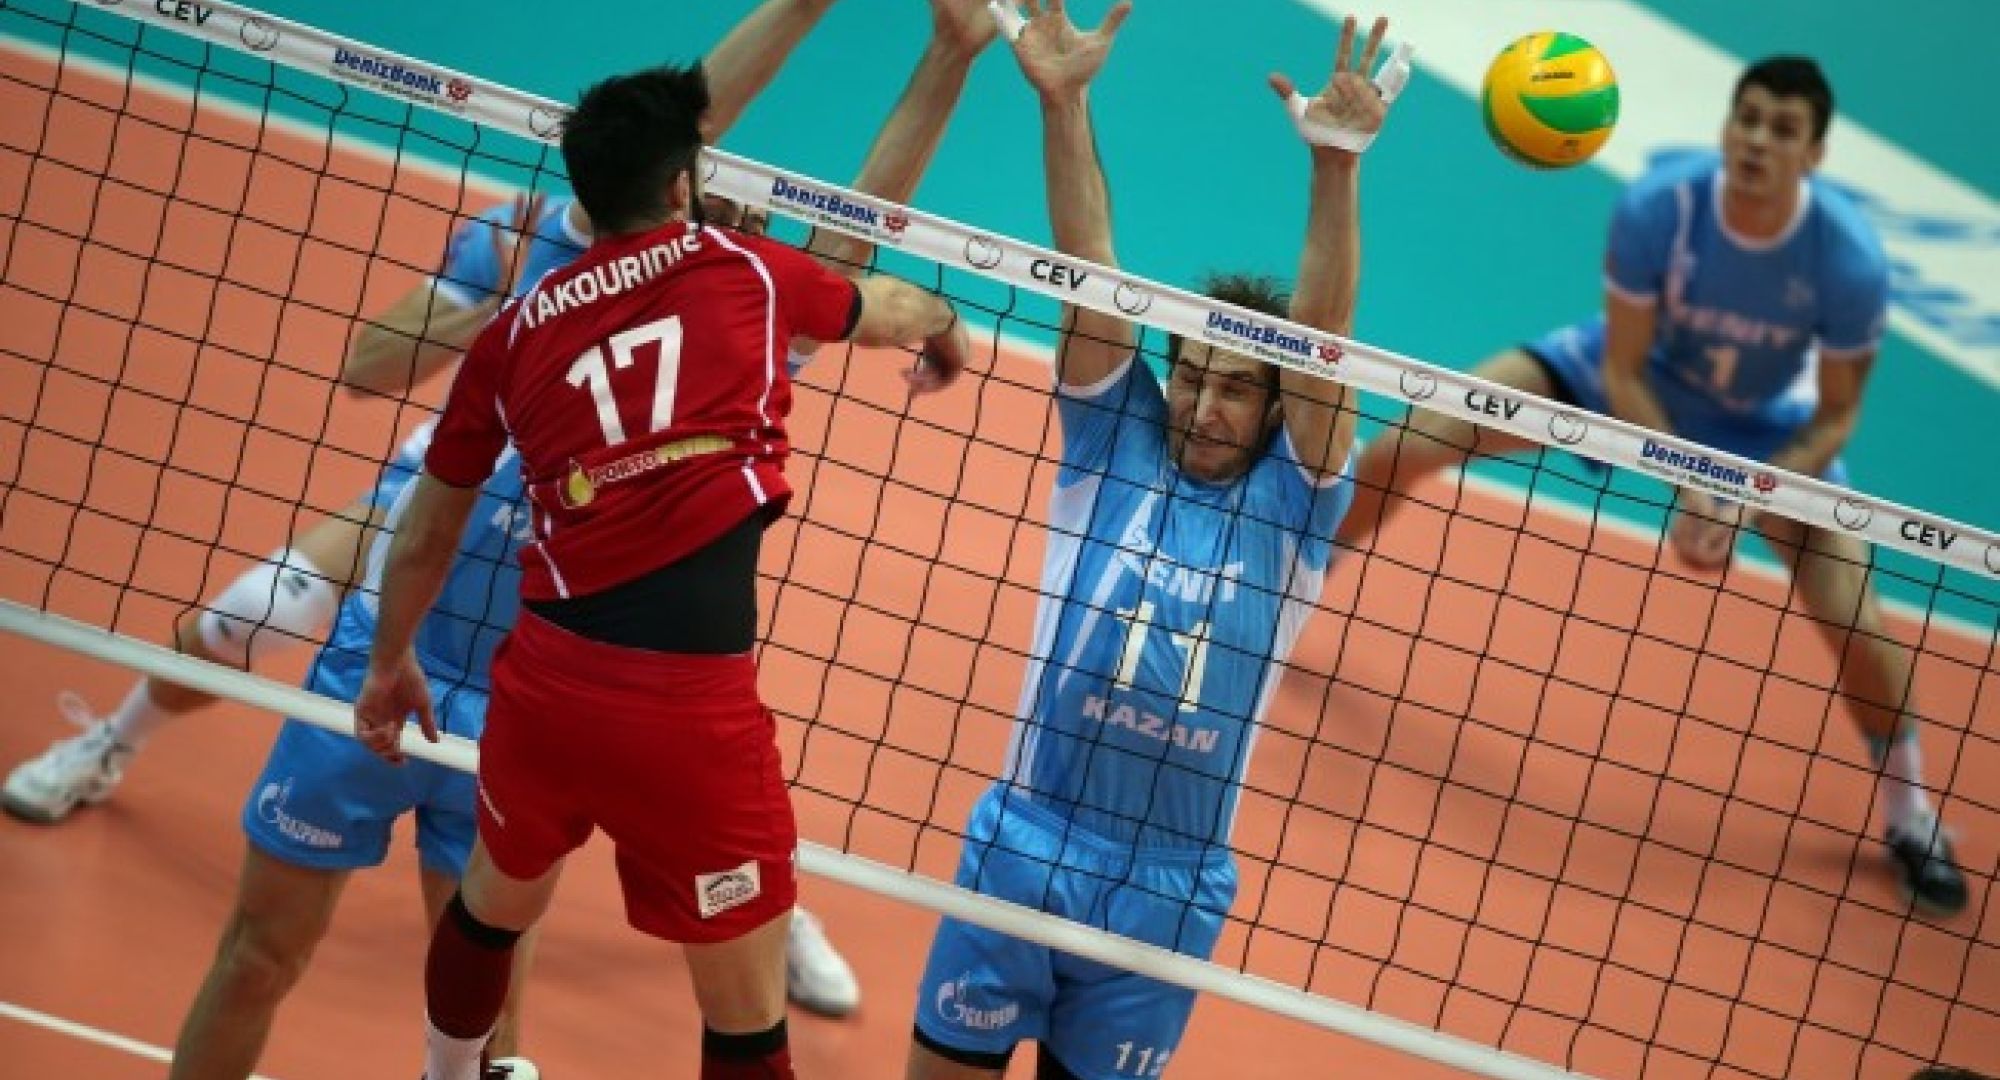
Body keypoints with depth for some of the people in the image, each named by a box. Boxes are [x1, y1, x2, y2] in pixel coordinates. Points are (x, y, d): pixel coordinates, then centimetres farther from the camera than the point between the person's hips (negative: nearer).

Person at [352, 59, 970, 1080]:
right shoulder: (744, 271, 6)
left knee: (491, 909, 32)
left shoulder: (515, 330, 11)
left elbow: (426, 530, 21)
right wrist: (948, 334, 51)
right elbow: (899, 311, 27)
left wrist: (390, 665, 39)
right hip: (690, 706, -4)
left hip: (544, 680, 4)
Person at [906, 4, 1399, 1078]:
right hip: (1023, 840, 1)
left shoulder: (1292, 499, -1)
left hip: (1170, 887, 0)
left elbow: (1322, 332, -14)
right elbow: (1088, 277, -9)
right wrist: (1064, 103, -19)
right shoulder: (1114, 442, 2)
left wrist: (1335, 165, -27)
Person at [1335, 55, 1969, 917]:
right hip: (1640, 372, 1)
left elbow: (1835, 412, -17)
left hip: (1768, 429, -1)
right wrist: (1688, 489, -31)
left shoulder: (1849, 258, -33)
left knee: (1857, 624, -13)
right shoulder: (1659, 206, -32)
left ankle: (1909, 818, 15)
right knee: (1410, 443, -9)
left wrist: (1750, 506, -29)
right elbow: (1622, 369, -21)